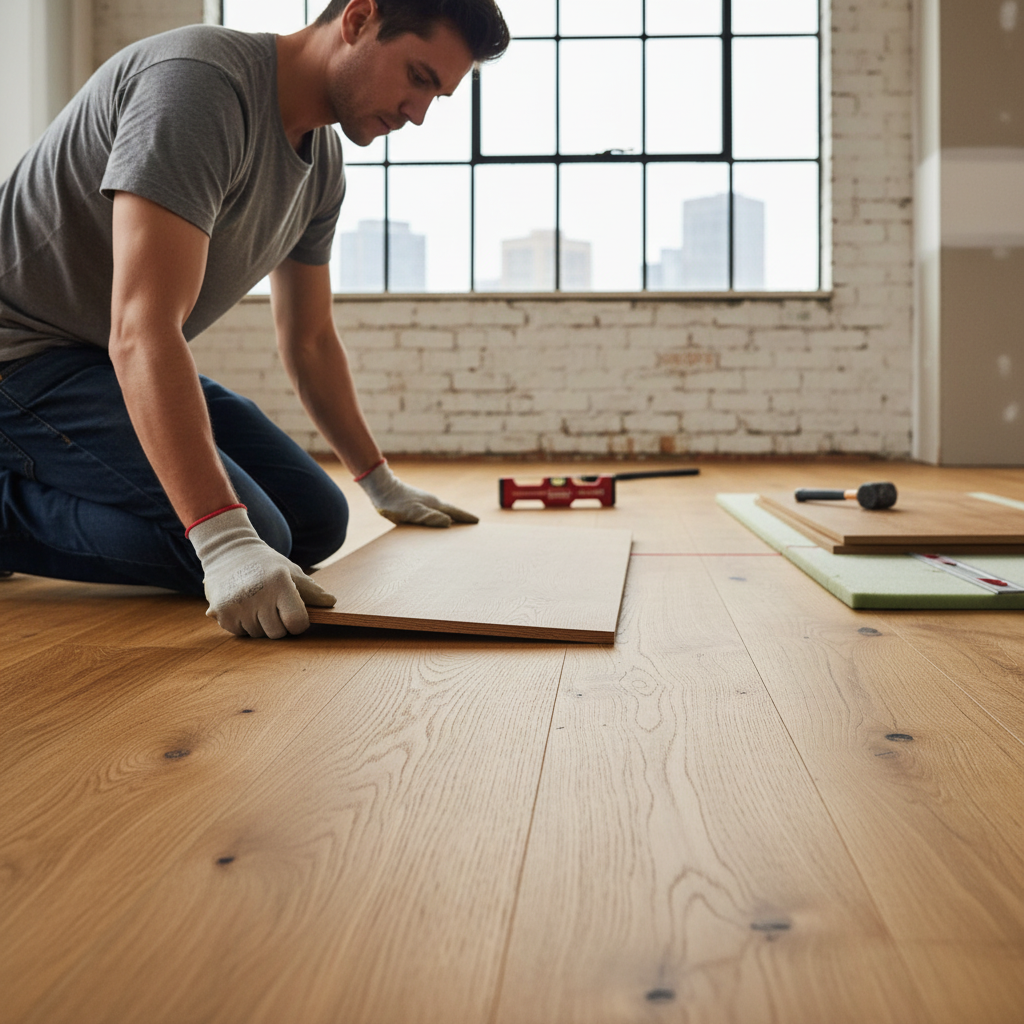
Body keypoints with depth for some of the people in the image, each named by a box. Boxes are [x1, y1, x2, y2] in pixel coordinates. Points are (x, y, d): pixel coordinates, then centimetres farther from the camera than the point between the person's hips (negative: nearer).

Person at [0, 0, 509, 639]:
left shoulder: (323, 161, 3)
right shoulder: (199, 82, -25)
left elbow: (311, 339, 16)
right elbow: (142, 333, -34)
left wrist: (384, 485, 19)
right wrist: (224, 540, -42)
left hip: (148, 366, 9)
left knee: (318, 522, 1)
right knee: (258, 539, -23)